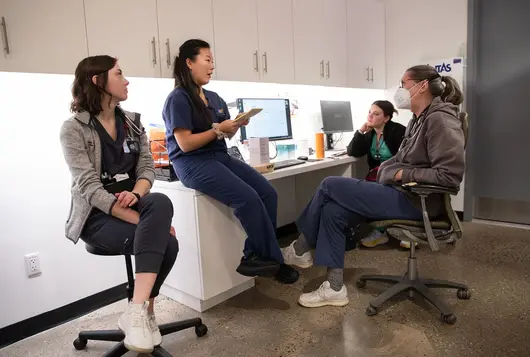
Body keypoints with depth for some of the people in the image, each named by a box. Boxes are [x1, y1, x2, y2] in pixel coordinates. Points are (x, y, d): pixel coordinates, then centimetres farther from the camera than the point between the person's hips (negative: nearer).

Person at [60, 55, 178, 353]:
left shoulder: (132, 122, 10)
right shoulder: (74, 129, -8)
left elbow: (147, 166, 3)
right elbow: (90, 187, -19)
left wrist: (136, 194, -22)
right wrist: (144, 221, -28)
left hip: (132, 204, 5)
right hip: (98, 216, -5)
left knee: (161, 202, -31)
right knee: (164, 243, -29)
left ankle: (138, 311, -23)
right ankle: (144, 311, -12)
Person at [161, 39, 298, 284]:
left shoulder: (214, 98, 17)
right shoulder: (178, 99, -7)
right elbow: (185, 144, -14)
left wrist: (236, 125, -2)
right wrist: (218, 129, -15)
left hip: (219, 156, 8)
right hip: (192, 163, -7)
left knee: (268, 192, -14)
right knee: (247, 198, -27)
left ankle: (254, 256, -5)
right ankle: (272, 259, -9)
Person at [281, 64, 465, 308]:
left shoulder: (440, 120, -15)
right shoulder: (419, 119, 16)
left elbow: (450, 174, -23)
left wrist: (404, 174, -16)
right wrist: (386, 169, 4)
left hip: (415, 200, -9)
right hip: (401, 193, 9)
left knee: (330, 186, -11)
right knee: (332, 210, -6)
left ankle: (300, 250, 11)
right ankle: (335, 287, 0)